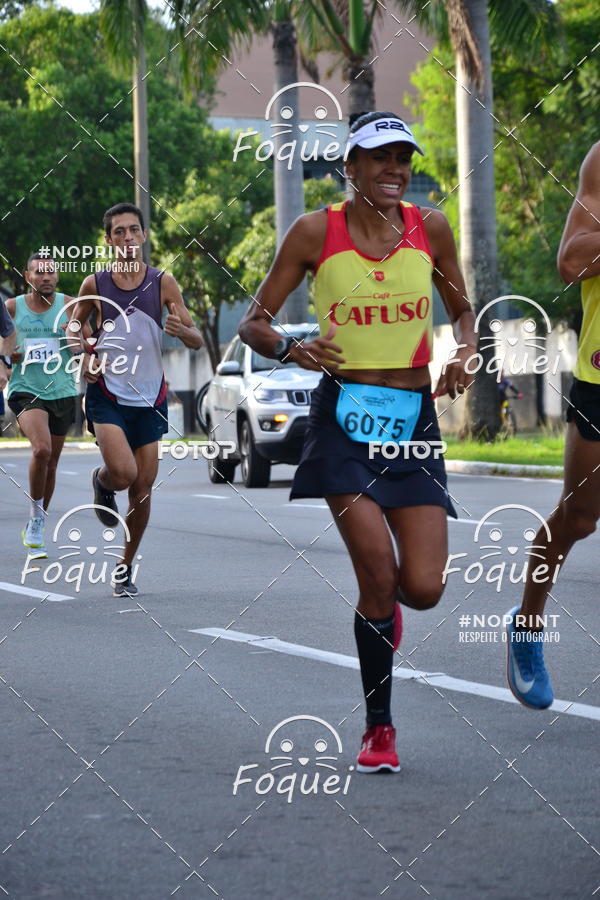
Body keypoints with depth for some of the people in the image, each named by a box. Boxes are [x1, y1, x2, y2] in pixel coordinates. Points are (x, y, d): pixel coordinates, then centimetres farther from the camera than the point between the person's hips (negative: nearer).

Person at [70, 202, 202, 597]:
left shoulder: (163, 283, -2)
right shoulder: (94, 284, -3)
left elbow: (197, 339, 0)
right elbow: (74, 324, 16)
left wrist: (182, 330, -23)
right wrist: (84, 354, -3)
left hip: (150, 397, 2)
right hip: (107, 394, -2)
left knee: (143, 487, 3)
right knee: (122, 472, -23)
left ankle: (125, 568, 21)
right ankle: (102, 482, 16)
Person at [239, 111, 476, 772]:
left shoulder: (430, 228, 4)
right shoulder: (316, 231, -4)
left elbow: (462, 309, 19)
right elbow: (253, 324, 1)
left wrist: (465, 352, -2)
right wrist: (294, 350, -20)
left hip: (414, 419, 3)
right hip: (344, 416, -3)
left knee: (423, 588, -7)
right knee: (379, 576, -15)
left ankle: (380, 601, 34)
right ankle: (379, 728, 4)